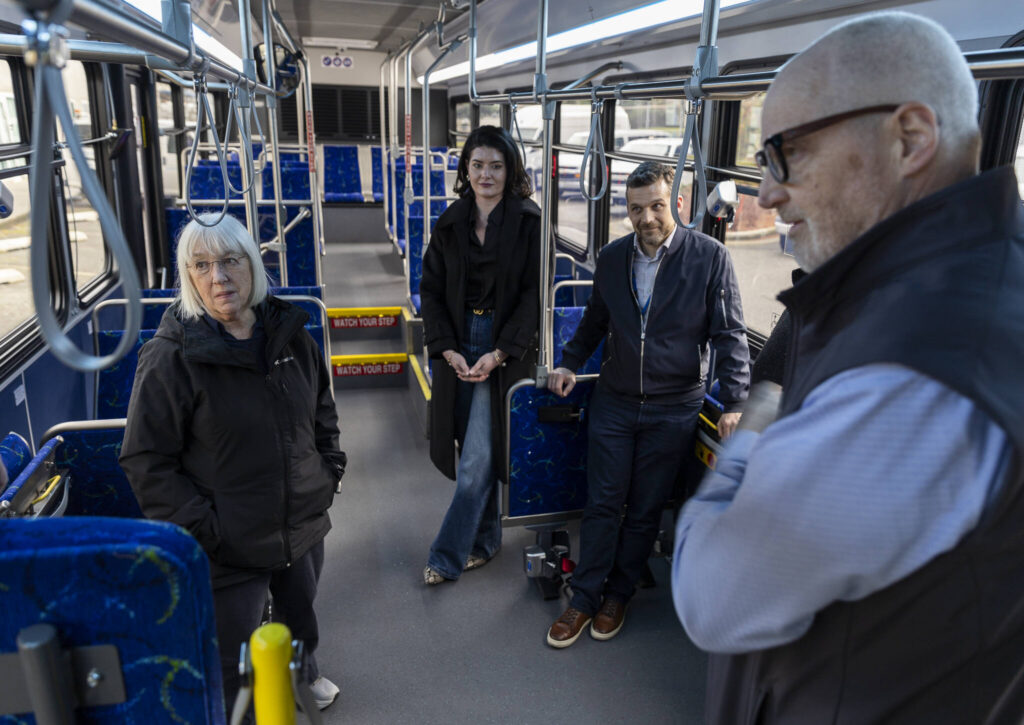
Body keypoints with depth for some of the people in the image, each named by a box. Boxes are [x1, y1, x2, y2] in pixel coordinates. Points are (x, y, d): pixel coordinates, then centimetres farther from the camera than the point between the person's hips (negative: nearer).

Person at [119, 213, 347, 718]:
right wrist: (200, 528, -19)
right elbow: (145, 463, -15)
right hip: (228, 546, -6)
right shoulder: (170, 358, -18)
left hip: (303, 525, 6)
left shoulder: (288, 333, -1)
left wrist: (329, 468, 7)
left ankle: (304, 673, 60)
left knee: (300, 616, 30)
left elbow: (322, 407, 15)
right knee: (231, 669, 9)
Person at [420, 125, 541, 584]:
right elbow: (431, 290, 6)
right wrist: (447, 349, -6)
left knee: (478, 459, -3)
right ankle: (485, 540, 31)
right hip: (458, 349, 4)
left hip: (505, 351, -3)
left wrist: (499, 353, -15)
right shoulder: (450, 224, 7)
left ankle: (448, 556, 11)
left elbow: (533, 293, -8)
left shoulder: (529, 223, -4)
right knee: (476, 452, 11)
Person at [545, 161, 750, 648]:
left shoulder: (710, 256, -8)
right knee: (602, 504, 7)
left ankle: (618, 595, 30)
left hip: (673, 410, -2)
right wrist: (570, 364, 6)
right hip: (614, 402, 3)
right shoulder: (612, 258, 3)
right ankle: (584, 599, 22)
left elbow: (729, 334, -7)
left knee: (645, 511, 11)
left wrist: (734, 403, -15)